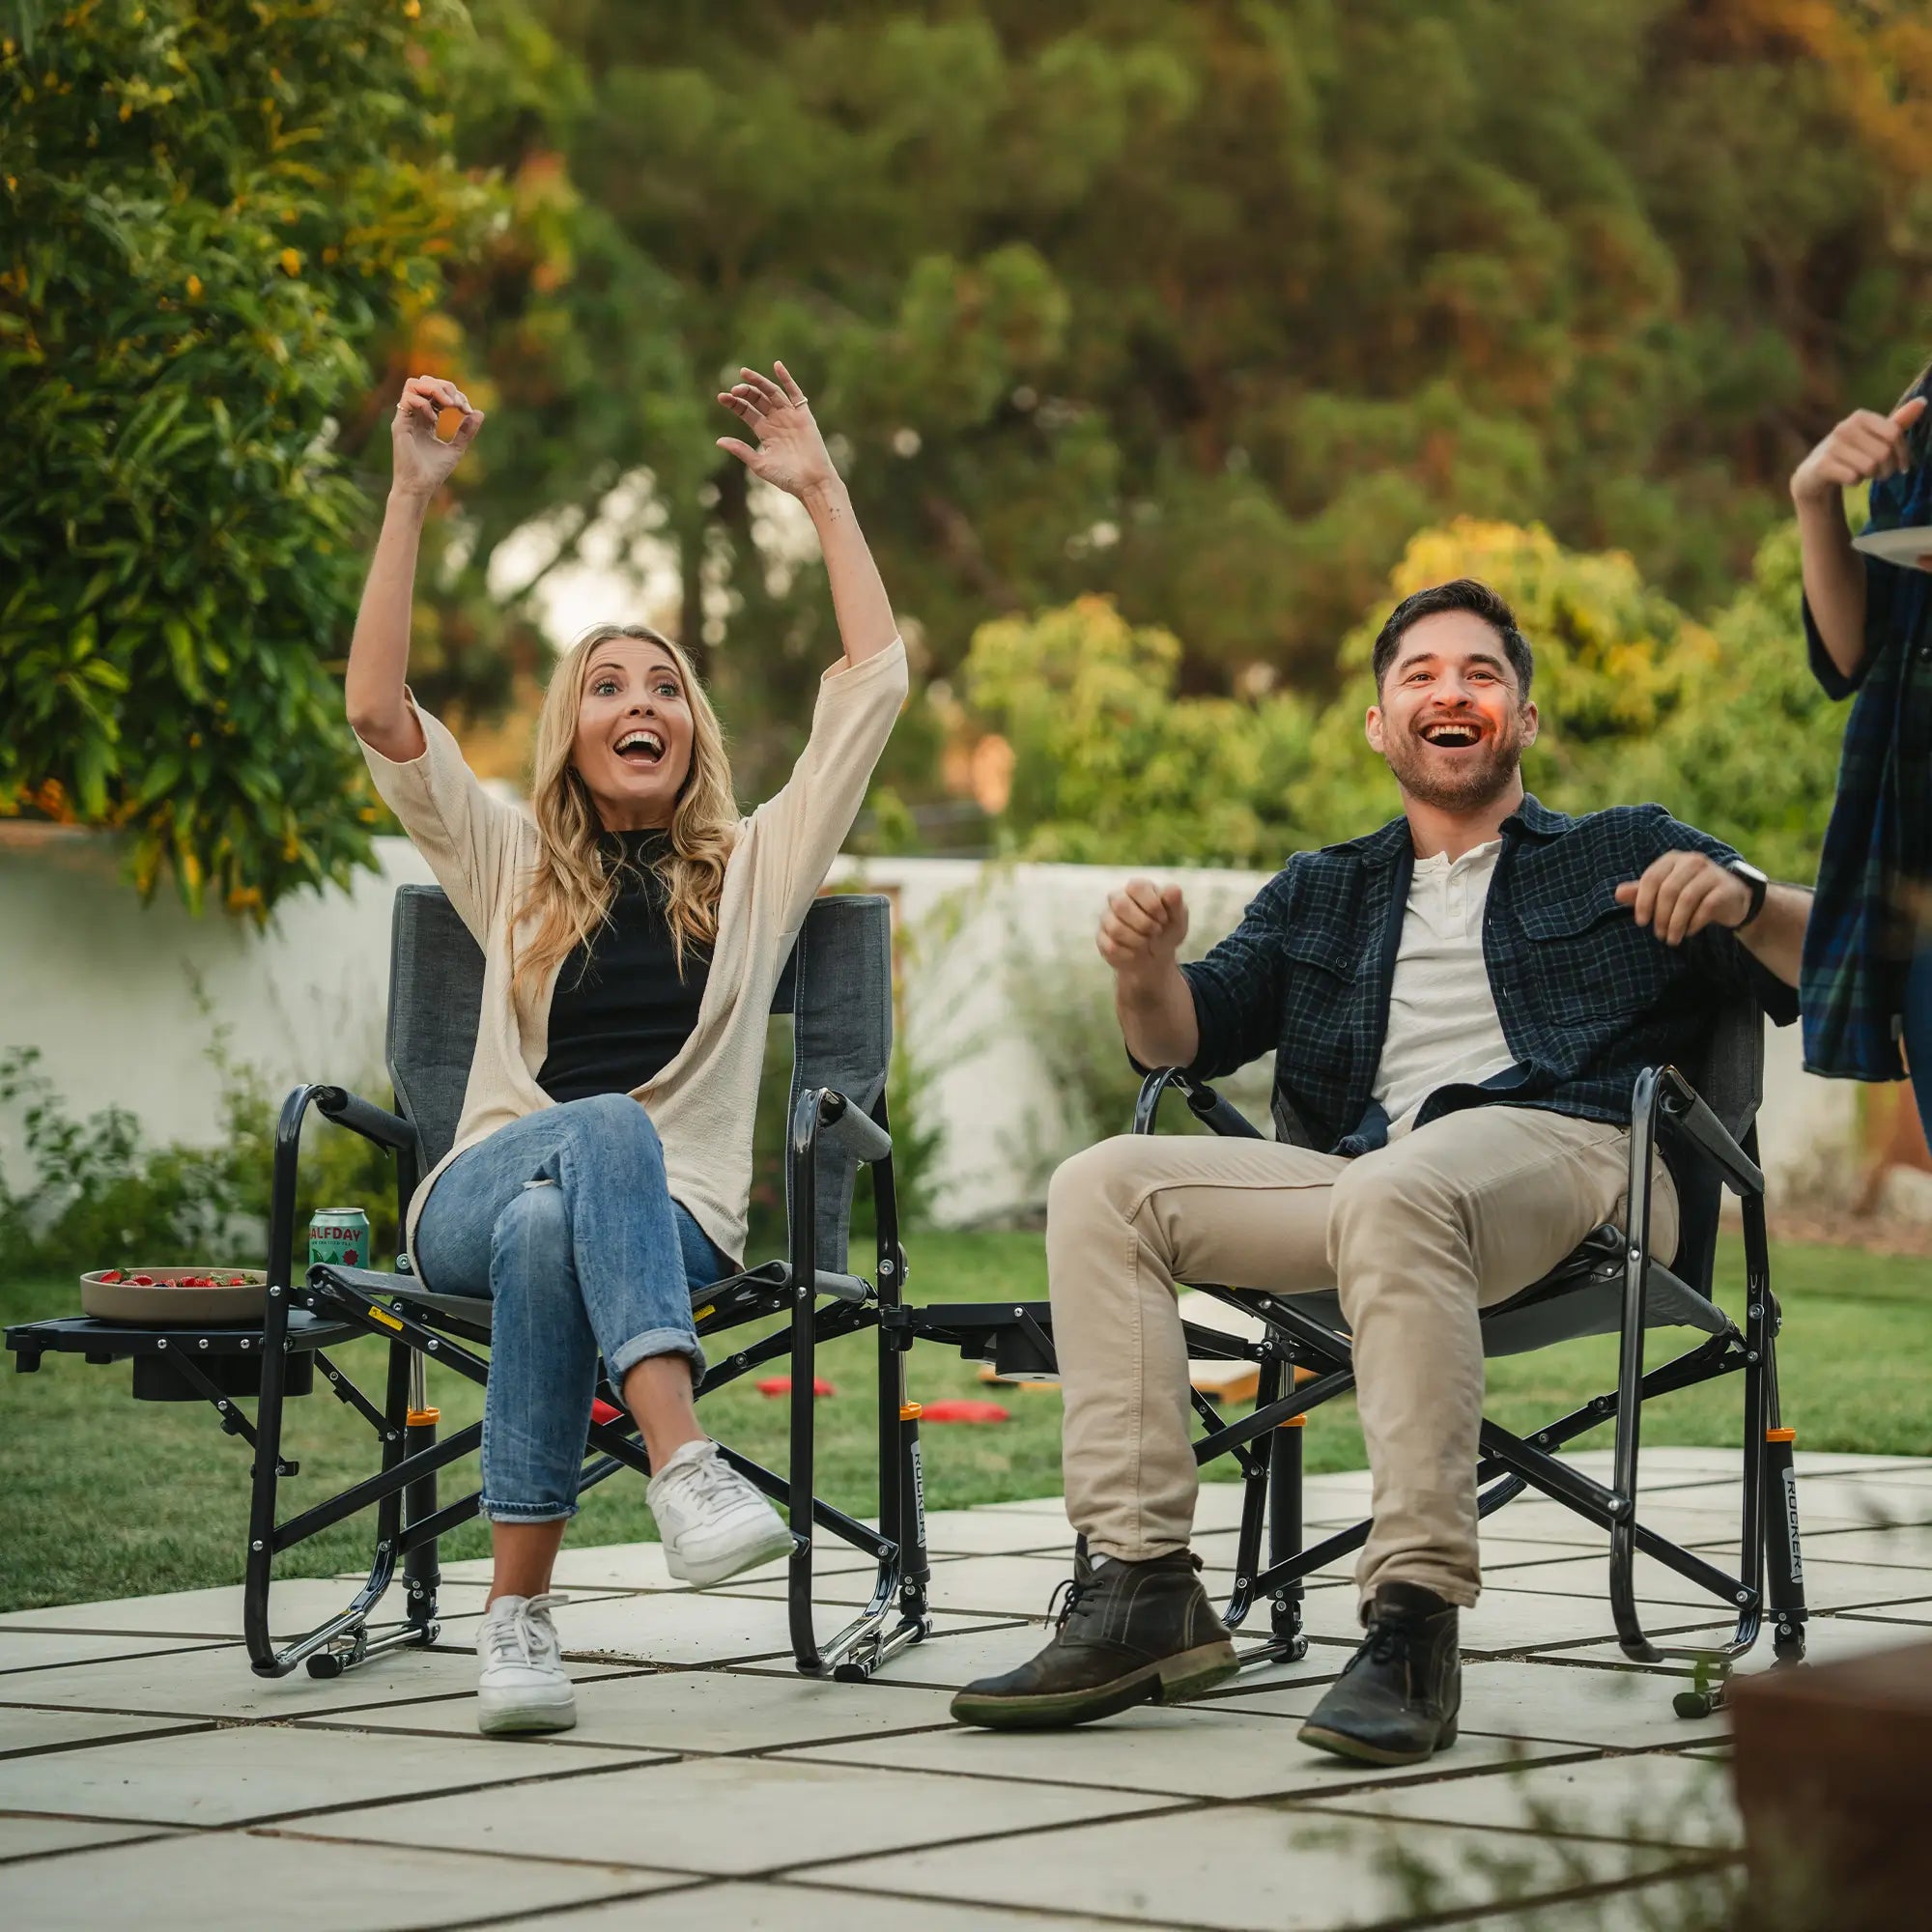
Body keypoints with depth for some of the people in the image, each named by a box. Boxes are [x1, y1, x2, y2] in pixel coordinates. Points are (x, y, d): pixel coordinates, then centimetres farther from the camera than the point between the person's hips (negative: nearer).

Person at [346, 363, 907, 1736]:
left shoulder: (754, 869, 19)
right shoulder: (511, 867, 19)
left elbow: (876, 682, 13)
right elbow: (379, 710, 7)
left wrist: (821, 491, 14)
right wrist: (413, 498, 4)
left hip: (672, 1218, 0)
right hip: (480, 1196, 0)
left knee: (552, 1232, -38)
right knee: (604, 1128, -37)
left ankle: (520, 1611, -45)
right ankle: (685, 1466, -56)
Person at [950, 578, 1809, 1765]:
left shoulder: (1629, 855, 24)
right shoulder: (1321, 895, 34)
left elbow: (1829, 975, 12)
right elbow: (1187, 1037, 20)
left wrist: (1744, 901, -10)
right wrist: (1147, 971, -4)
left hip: (1567, 1153, -5)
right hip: (1365, 1173, 5)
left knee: (1390, 1192, -38)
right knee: (1104, 1188, -15)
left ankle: (1416, 1619, -43)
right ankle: (1140, 1587, -23)